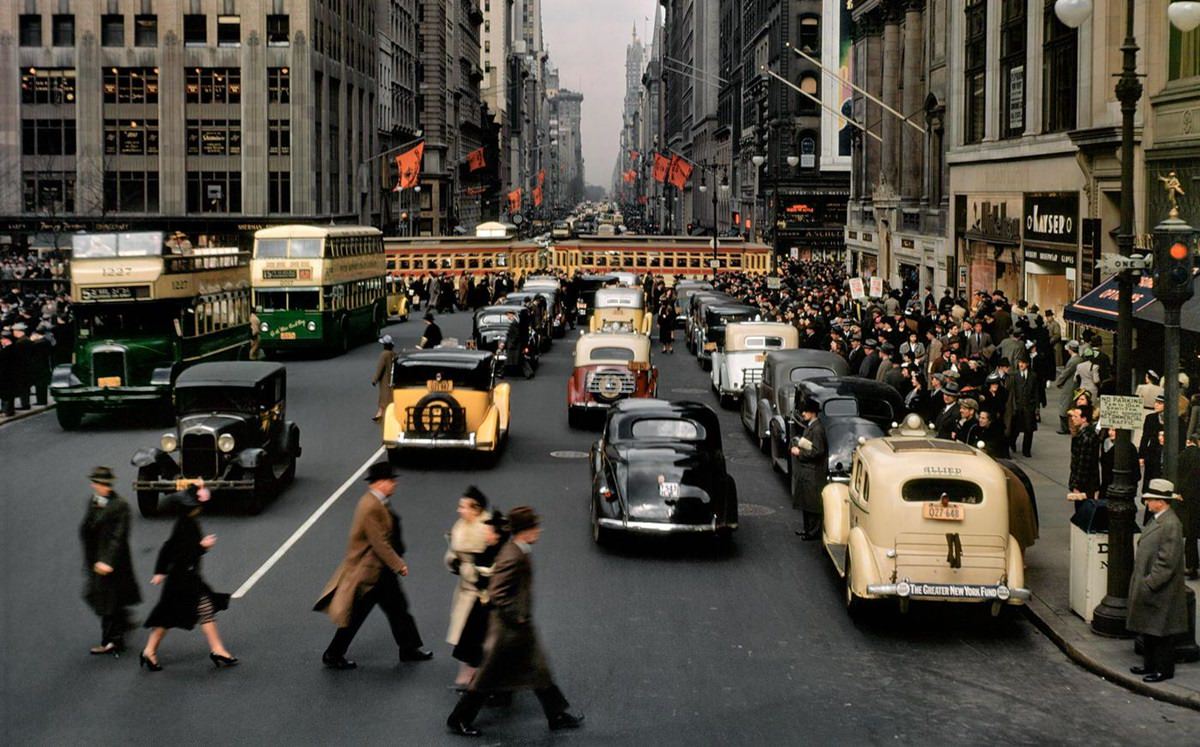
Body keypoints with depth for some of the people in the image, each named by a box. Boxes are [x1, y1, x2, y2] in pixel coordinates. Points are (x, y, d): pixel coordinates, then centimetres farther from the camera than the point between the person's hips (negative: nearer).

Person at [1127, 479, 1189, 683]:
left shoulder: (1171, 525, -21)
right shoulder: (1156, 520, 9)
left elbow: (1166, 562, -23)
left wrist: (1149, 584, -21)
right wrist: (1141, 583, 16)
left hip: (1160, 590, -9)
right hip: (1148, 586, 10)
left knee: (1160, 632, 1)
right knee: (1148, 629, 17)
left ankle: (1164, 669, 11)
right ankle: (1150, 664, 28)